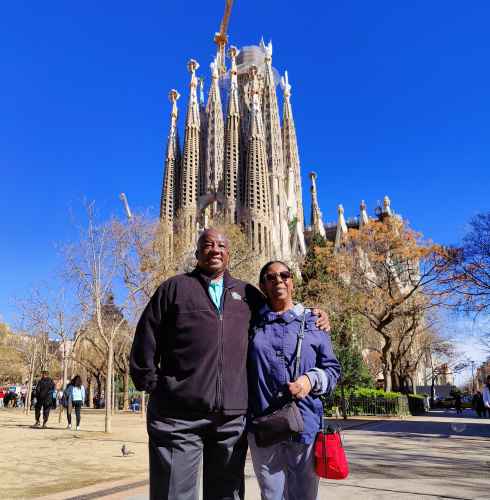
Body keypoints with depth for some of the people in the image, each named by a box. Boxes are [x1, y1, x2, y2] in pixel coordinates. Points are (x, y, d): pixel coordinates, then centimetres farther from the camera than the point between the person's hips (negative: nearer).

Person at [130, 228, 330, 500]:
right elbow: (146, 341, 5)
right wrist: (152, 384, 1)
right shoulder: (175, 288, 6)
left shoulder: (248, 294, 14)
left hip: (232, 416, 3)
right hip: (178, 414, -2)